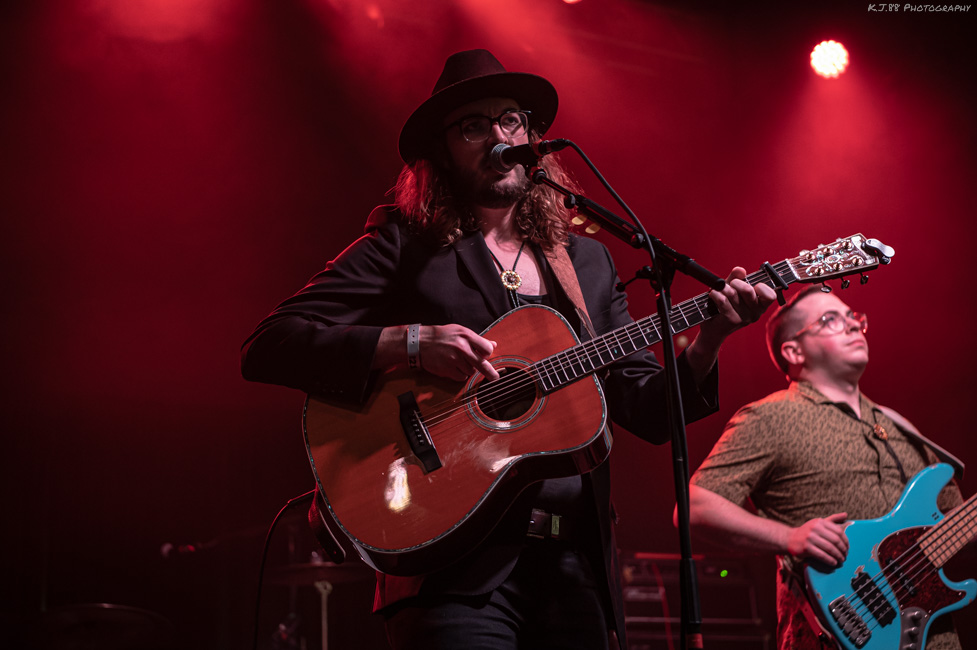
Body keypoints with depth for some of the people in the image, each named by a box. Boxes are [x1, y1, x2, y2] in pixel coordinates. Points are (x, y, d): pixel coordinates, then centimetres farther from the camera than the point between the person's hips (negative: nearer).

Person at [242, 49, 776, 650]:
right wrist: (410, 344, -17)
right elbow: (267, 348, -6)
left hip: (575, 561, 5)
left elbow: (647, 413, 13)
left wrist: (708, 339, -5)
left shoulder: (587, 261, 17)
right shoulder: (405, 245, 3)